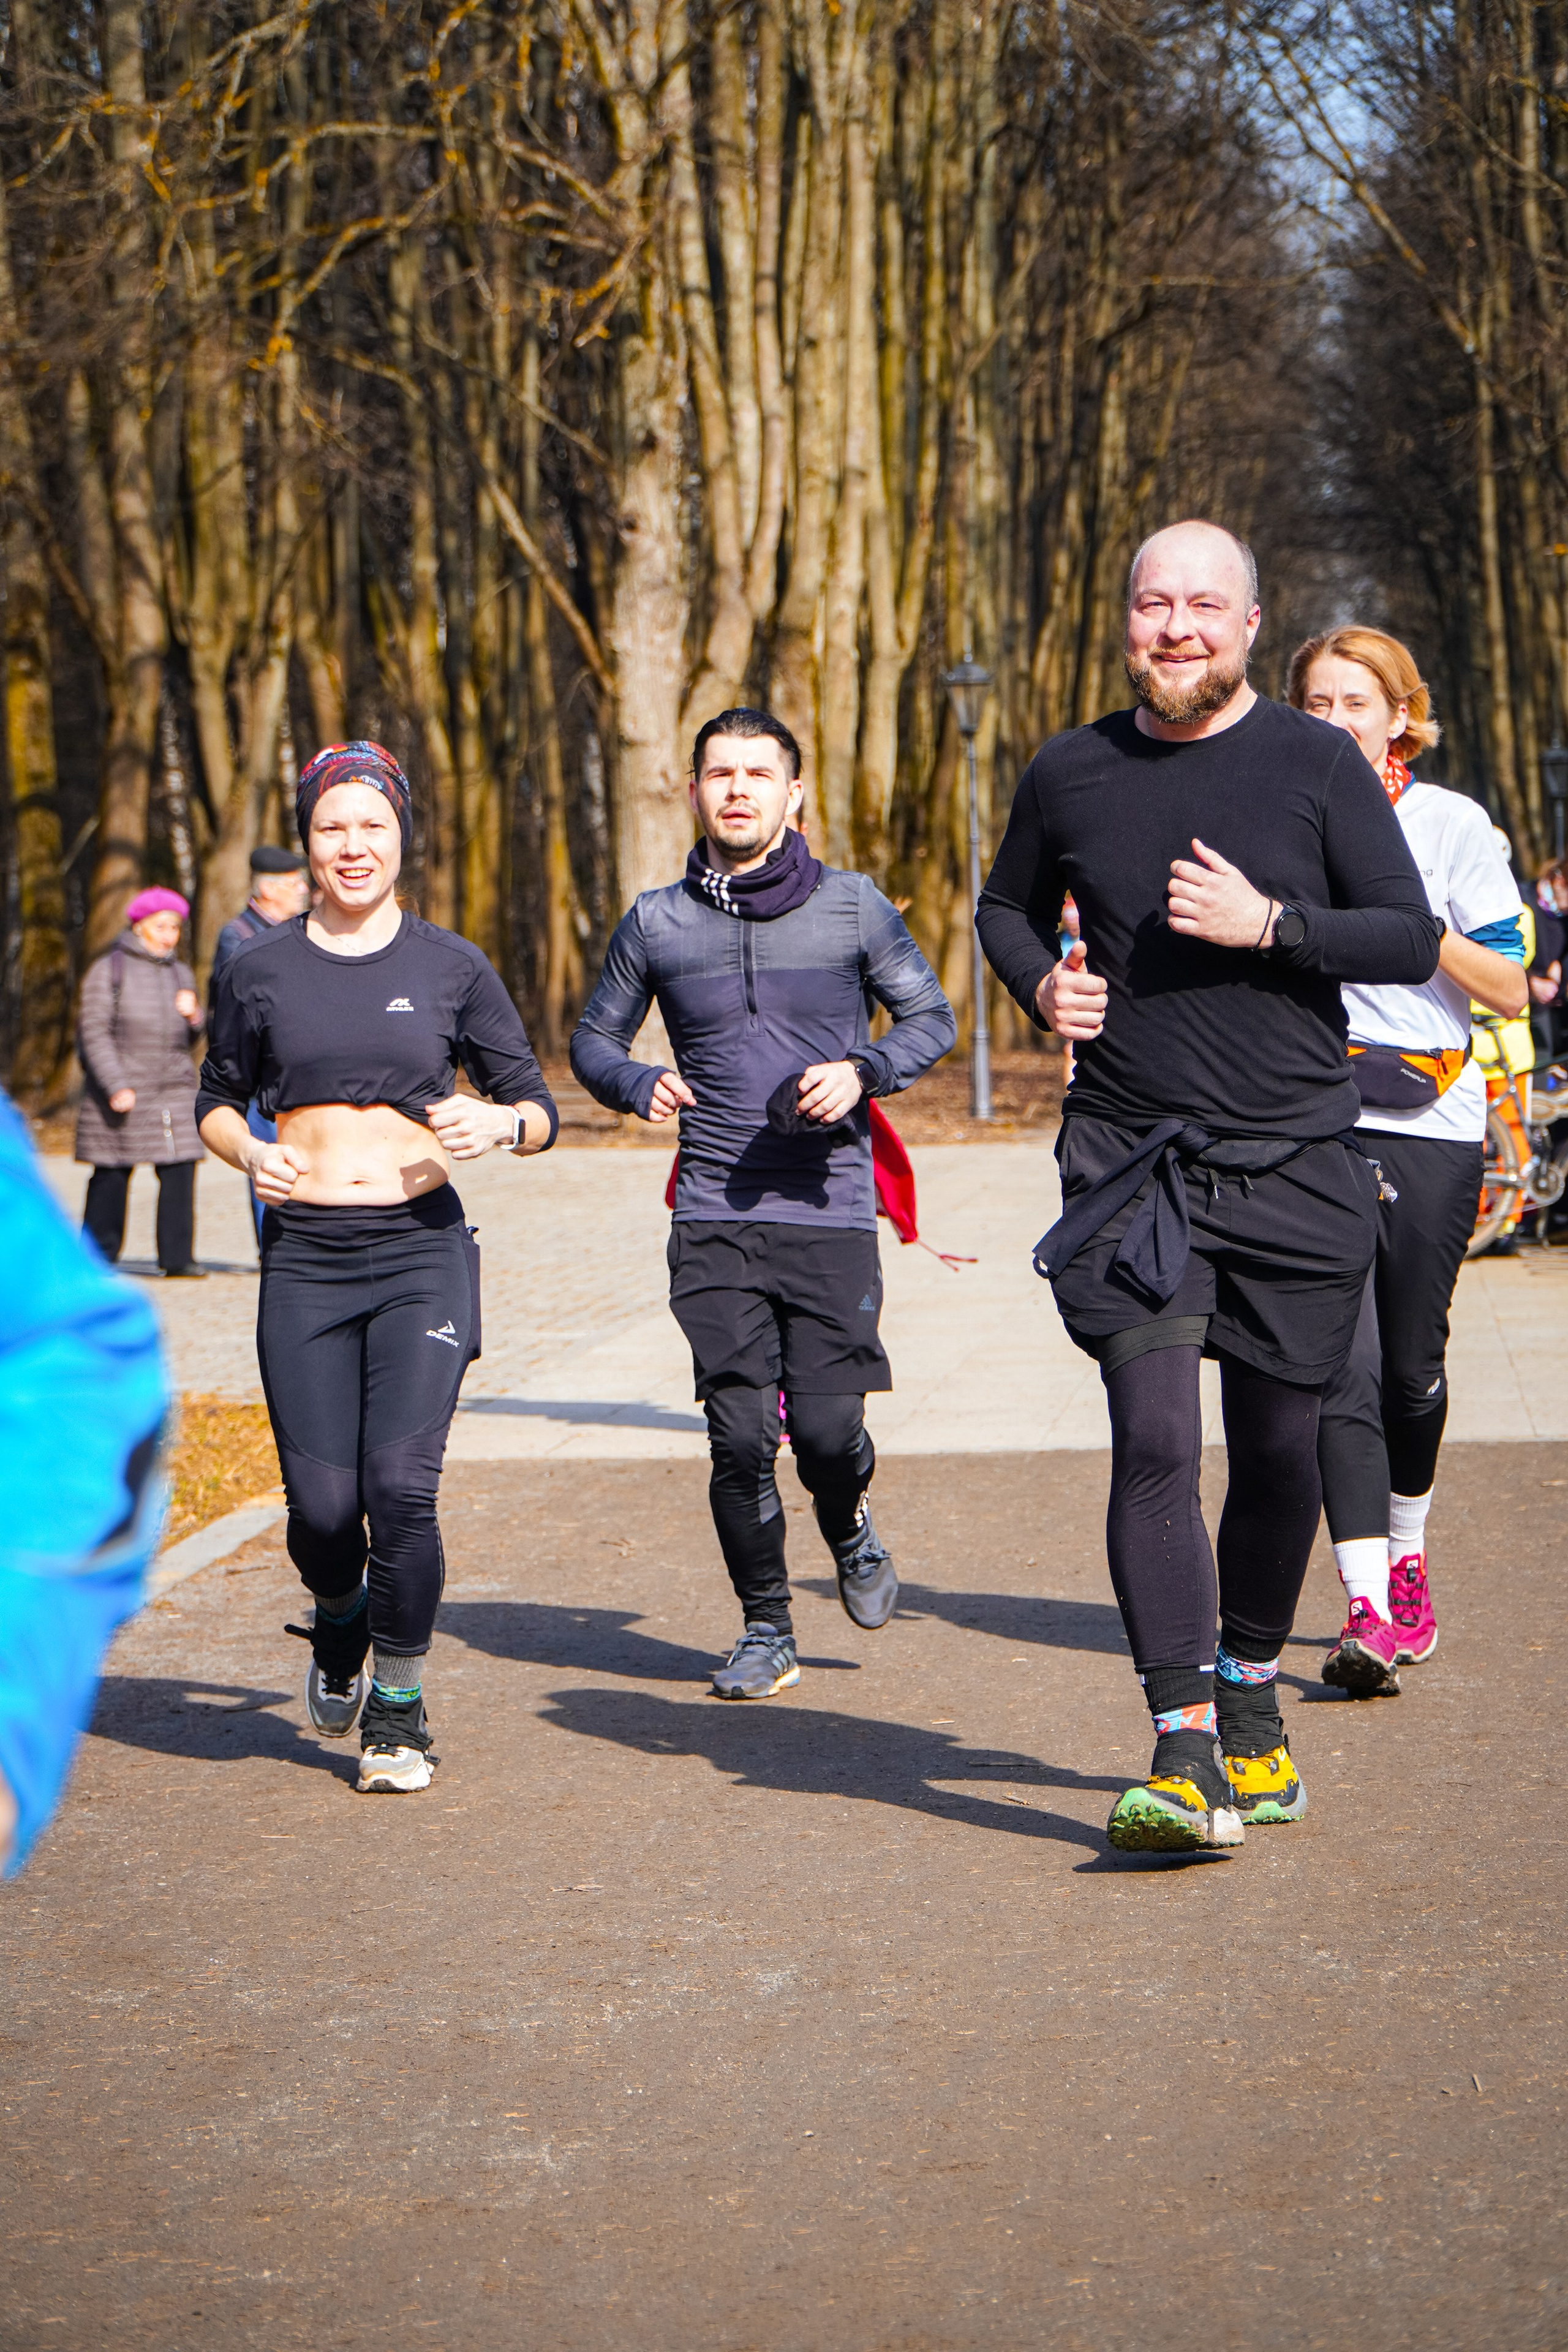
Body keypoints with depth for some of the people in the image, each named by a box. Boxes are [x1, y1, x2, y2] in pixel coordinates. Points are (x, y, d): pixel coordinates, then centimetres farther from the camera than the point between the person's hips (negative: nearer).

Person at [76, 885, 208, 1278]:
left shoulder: (181, 974, 15)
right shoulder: (108, 970, 0)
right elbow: (94, 1032, -5)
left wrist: (194, 1017, -3)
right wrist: (116, 1086, -14)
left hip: (175, 1087, 4)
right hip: (120, 1088, -4)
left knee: (180, 1171, -8)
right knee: (111, 1176, 1)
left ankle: (177, 1257, -4)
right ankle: (98, 1256, 14)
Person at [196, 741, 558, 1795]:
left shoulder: (451, 967, 4)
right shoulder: (262, 971, 6)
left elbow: (541, 1109, 8)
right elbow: (217, 1101, 19)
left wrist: (500, 1124, -15)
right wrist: (249, 1153, -3)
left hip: (422, 1247, -1)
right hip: (305, 1257, 1)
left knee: (401, 1485, -14)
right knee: (322, 1504, -4)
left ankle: (400, 1706, 6)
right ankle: (339, 1631, 32)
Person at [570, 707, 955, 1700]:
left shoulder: (852, 907, 2)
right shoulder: (656, 923, 5)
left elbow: (932, 1017, 9)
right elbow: (595, 1039, 17)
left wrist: (862, 1070, -10)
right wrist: (640, 1084, -6)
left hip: (830, 1212, -1)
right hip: (715, 1220, 1)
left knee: (827, 1429, -8)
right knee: (740, 1438, -3)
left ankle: (850, 1528, 28)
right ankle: (766, 1629, 16)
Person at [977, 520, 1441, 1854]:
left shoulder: (1317, 766, 1)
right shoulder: (1070, 776, 6)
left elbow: (1411, 941, -1)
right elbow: (1008, 907, 24)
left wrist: (1270, 924, -15)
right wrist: (1043, 983, 3)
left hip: (1295, 1164, 0)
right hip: (1130, 1160, 0)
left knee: (1279, 1447, 8)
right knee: (1155, 1441, -14)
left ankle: (1252, 1700, 31)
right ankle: (1184, 1755, -15)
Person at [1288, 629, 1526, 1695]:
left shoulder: (1451, 824, 1)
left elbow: (1510, 988, -1)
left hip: (1430, 1124, 0)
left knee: (1413, 1364, 8)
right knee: (1342, 1365, -12)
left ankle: (1407, 1559, 34)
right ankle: (1367, 1608, -16)